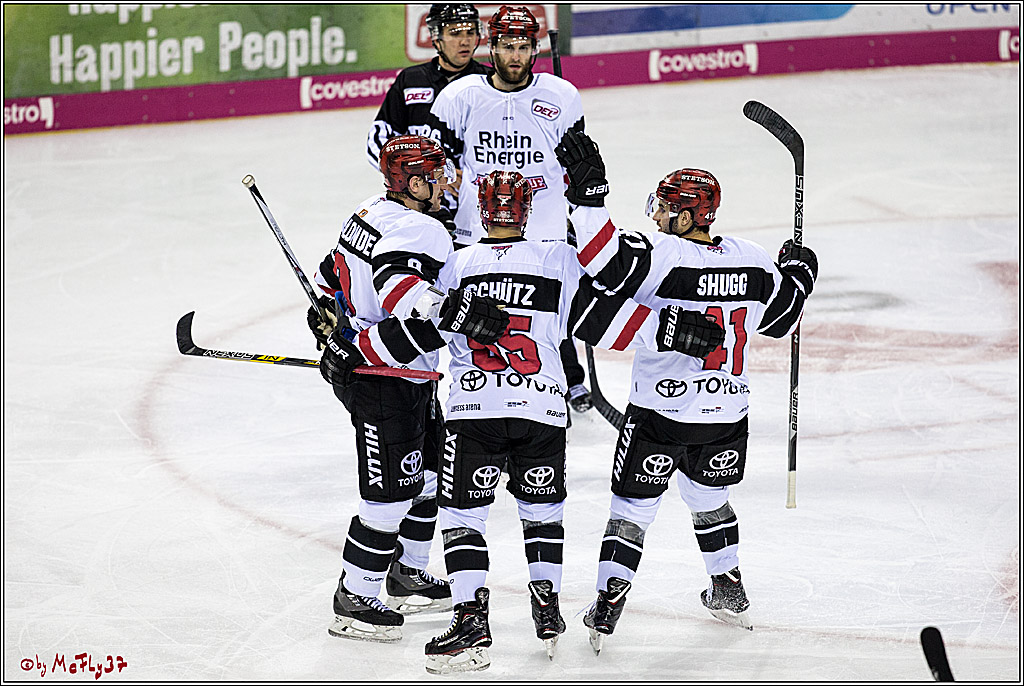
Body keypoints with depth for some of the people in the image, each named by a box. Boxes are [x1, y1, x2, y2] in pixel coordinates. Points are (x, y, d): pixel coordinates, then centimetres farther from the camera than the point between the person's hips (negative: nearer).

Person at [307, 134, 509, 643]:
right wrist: (462, 314, -48)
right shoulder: (417, 232, -23)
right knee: (391, 492, -6)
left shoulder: (370, 215, 9)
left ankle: (407, 576, 35)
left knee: (427, 473, 22)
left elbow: (331, 277, 19)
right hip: (383, 386, -11)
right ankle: (353, 602, 4)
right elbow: (402, 292, -42)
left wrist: (335, 331, 26)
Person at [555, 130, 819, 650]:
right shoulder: (752, 263, -2)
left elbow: (607, 257, -29)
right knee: (709, 499, 28)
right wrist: (797, 274, 32)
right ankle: (729, 592, 37)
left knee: (632, 507, 7)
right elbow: (782, 318, 13)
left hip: (659, 416, -5)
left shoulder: (662, 257, -19)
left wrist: (588, 192, -26)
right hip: (726, 417, 5)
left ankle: (607, 607, 3)